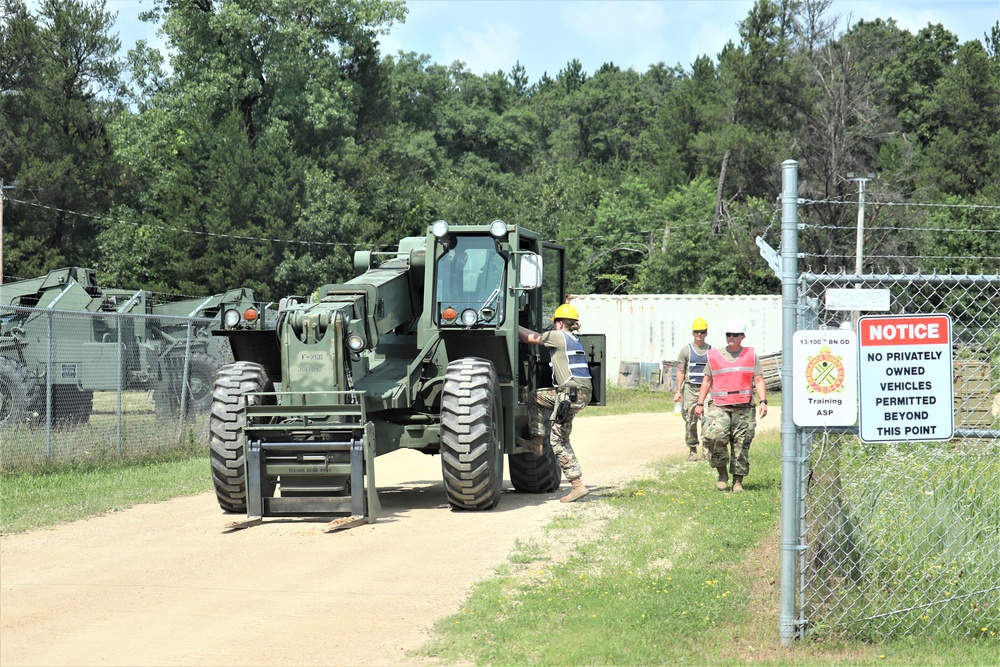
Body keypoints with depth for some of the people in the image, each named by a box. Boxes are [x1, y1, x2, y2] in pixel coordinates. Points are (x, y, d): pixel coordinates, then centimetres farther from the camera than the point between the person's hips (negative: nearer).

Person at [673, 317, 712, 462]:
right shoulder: (686, 350, 6)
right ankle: (692, 451, 10)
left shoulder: (711, 351, 10)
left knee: (707, 419, -12)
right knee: (690, 421, 1)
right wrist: (678, 391, -5)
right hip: (690, 389, 0)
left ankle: (707, 450, -12)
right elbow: (680, 372, 3)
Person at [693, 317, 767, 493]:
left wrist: (763, 401, -9)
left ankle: (738, 481, 10)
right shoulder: (714, 356, 10)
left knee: (741, 445, 0)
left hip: (744, 408, 0)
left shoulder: (751, 356, 9)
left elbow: (759, 380, 5)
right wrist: (700, 403, 10)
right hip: (720, 407, 0)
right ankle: (722, 473, -3)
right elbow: (707, 380, 16)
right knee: (714, 436, -22)